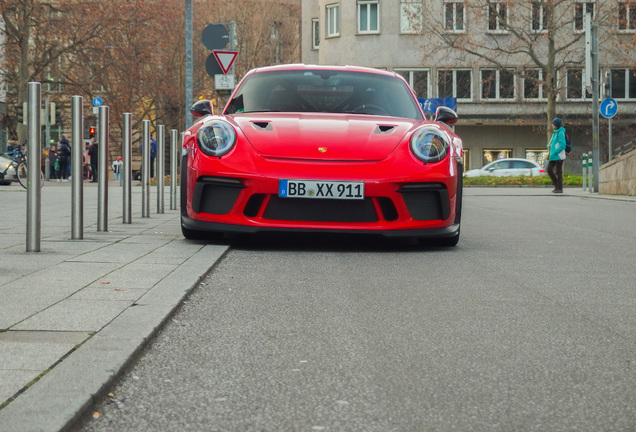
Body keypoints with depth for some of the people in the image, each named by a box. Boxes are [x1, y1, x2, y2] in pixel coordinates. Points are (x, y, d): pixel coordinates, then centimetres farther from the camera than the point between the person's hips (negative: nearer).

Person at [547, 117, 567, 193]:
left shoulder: (561, 133, -13)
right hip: (553, 156, 8)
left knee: (558, 172, -3)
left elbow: (562, 146, -18)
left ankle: (560, 188, 4)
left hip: (559, 156, -8)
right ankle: (556, 186, 14)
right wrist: (549, 152, 9)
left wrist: (554, 152, -19)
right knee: (549, 170, 3)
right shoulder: (555, 133, 15)